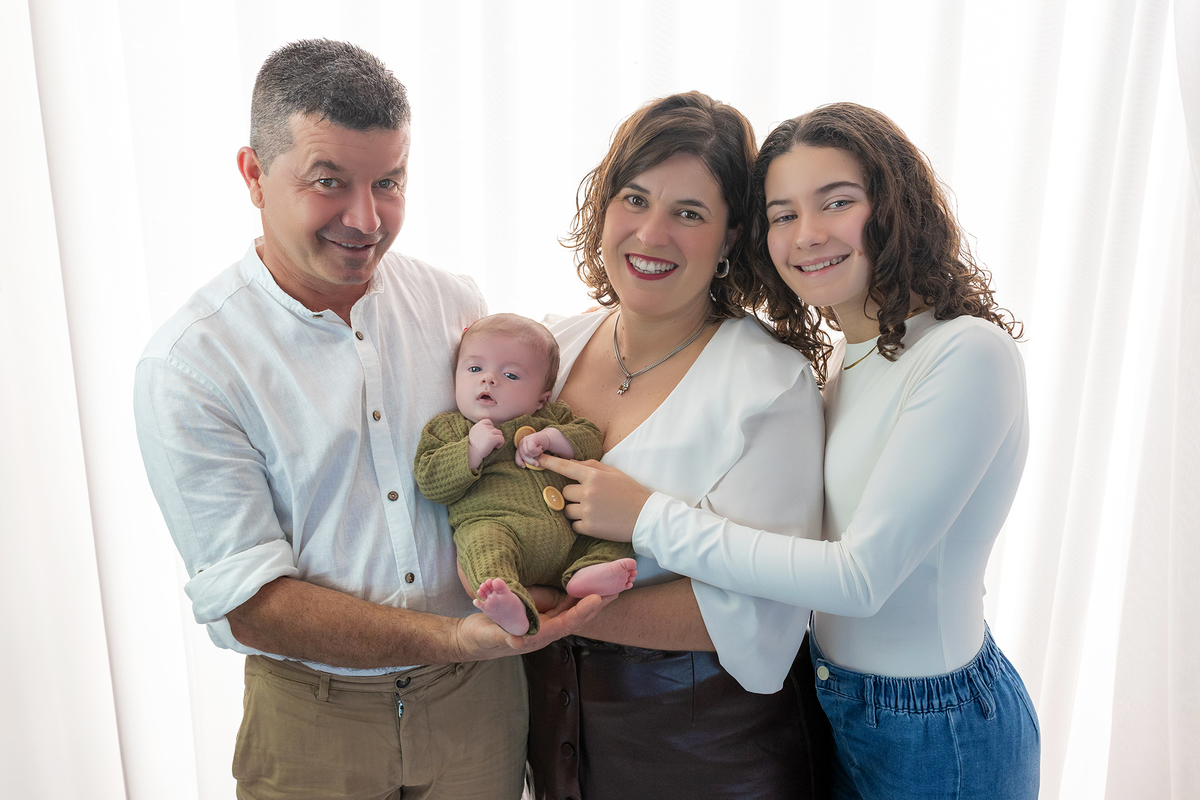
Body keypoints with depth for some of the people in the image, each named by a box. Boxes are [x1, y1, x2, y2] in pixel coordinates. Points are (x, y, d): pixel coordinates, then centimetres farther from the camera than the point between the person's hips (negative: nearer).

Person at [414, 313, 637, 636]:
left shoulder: (550, 417, 24)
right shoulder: (445, 427, 16)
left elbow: (591, 440, 16)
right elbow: (430, 482, 4)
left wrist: (551, 437, -2)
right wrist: (472, 450, -9)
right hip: (494, 523, -5)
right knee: (484, 543, -37)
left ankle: (586, 573, -27)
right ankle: (511, 607, -57)